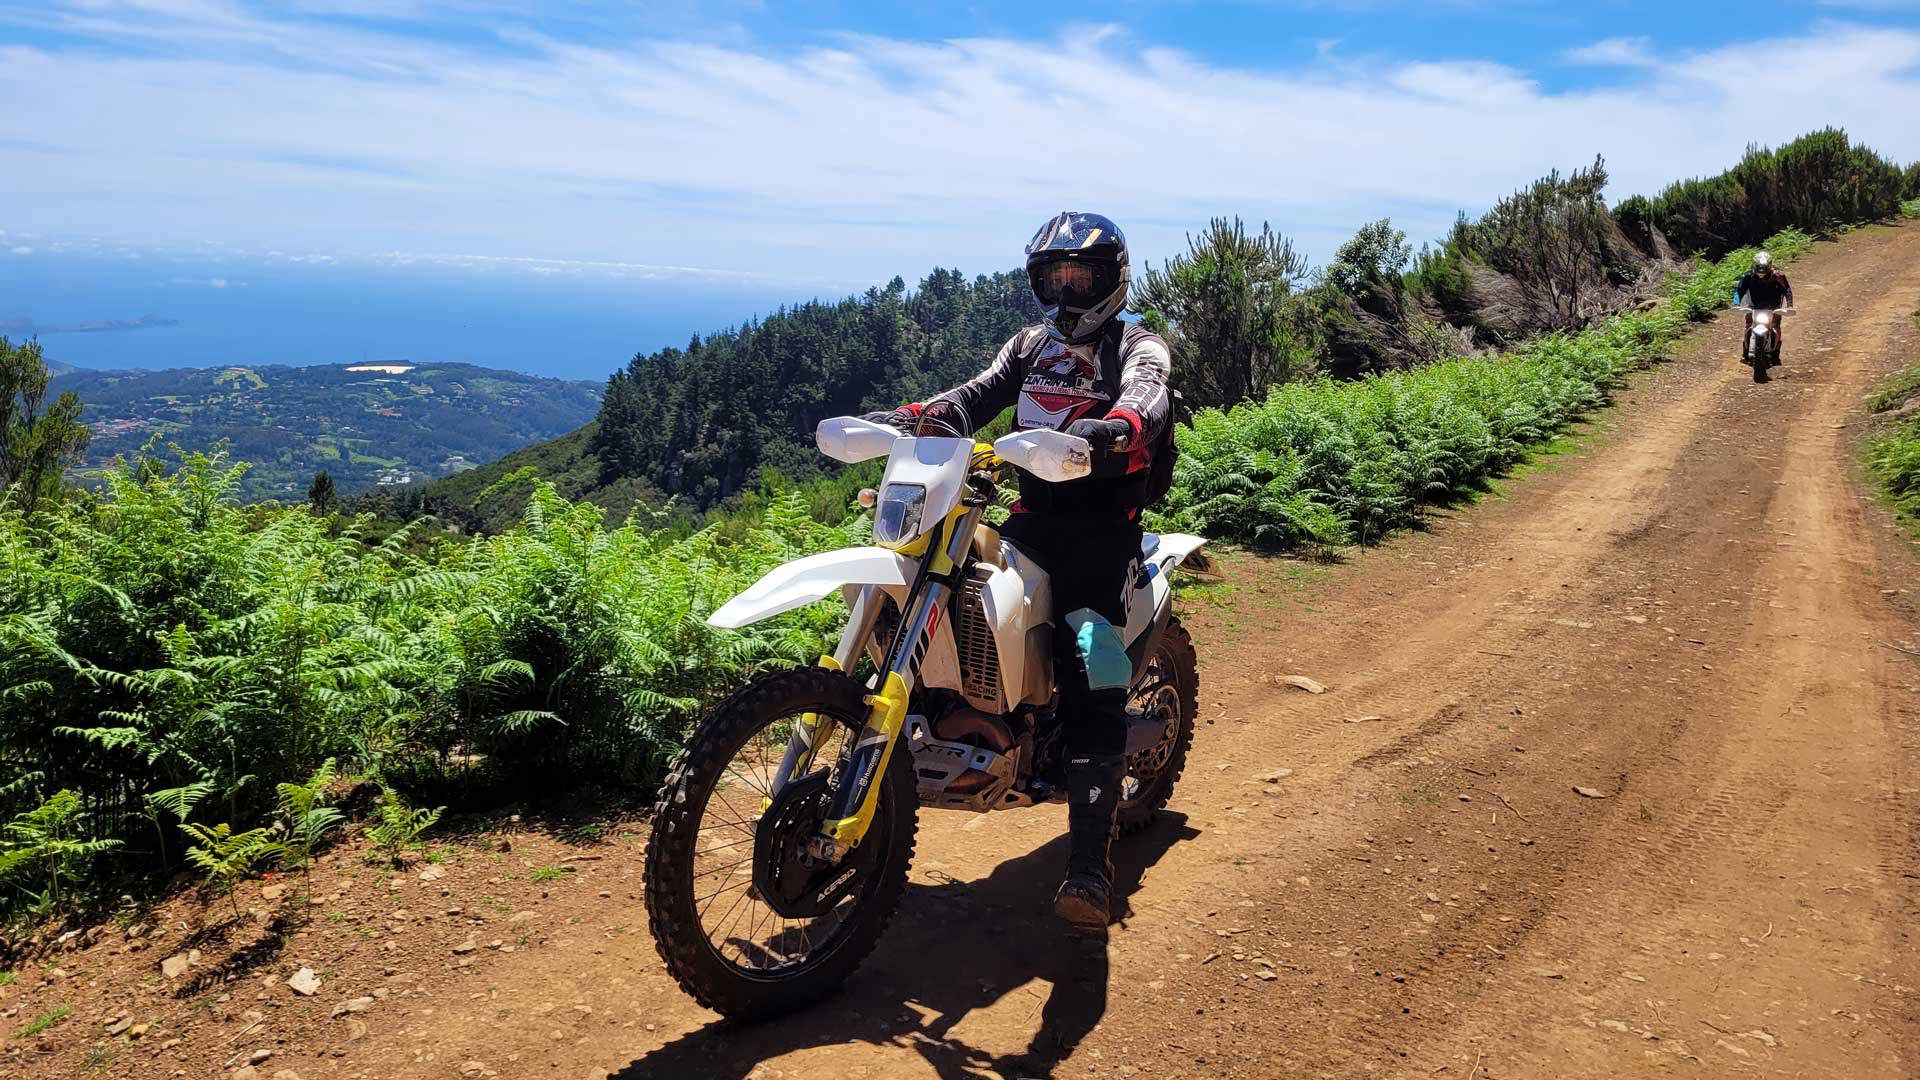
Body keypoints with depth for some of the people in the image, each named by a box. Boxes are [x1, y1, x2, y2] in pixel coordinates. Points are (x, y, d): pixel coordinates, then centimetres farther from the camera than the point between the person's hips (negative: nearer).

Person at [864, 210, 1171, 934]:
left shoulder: (1138, 347, 4)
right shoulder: (1032, 344, 22)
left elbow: (1147, 398, -19)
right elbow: (977, 396, 8)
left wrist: (1116, 427, -44)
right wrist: (914, 418, -14)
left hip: (1103, 527, -6)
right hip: (1032, 514, 6)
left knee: (1092, 686, -21)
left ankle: (1088, 868, -23)